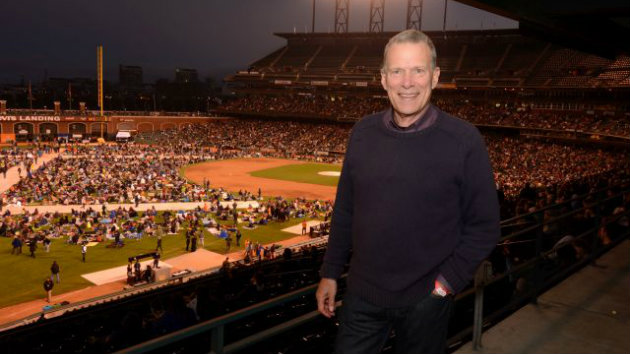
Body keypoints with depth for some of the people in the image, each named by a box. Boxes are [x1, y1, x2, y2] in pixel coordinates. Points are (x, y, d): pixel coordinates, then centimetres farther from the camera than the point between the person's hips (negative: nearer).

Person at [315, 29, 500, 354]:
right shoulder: (363, 133, -1)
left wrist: (446, 282, -12)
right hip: (363, 293, 3)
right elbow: (344, 211, 6)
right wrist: (330, 273, 7)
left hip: (425, 300, -2)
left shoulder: (464, 141, -12)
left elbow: (483, 227, -7)